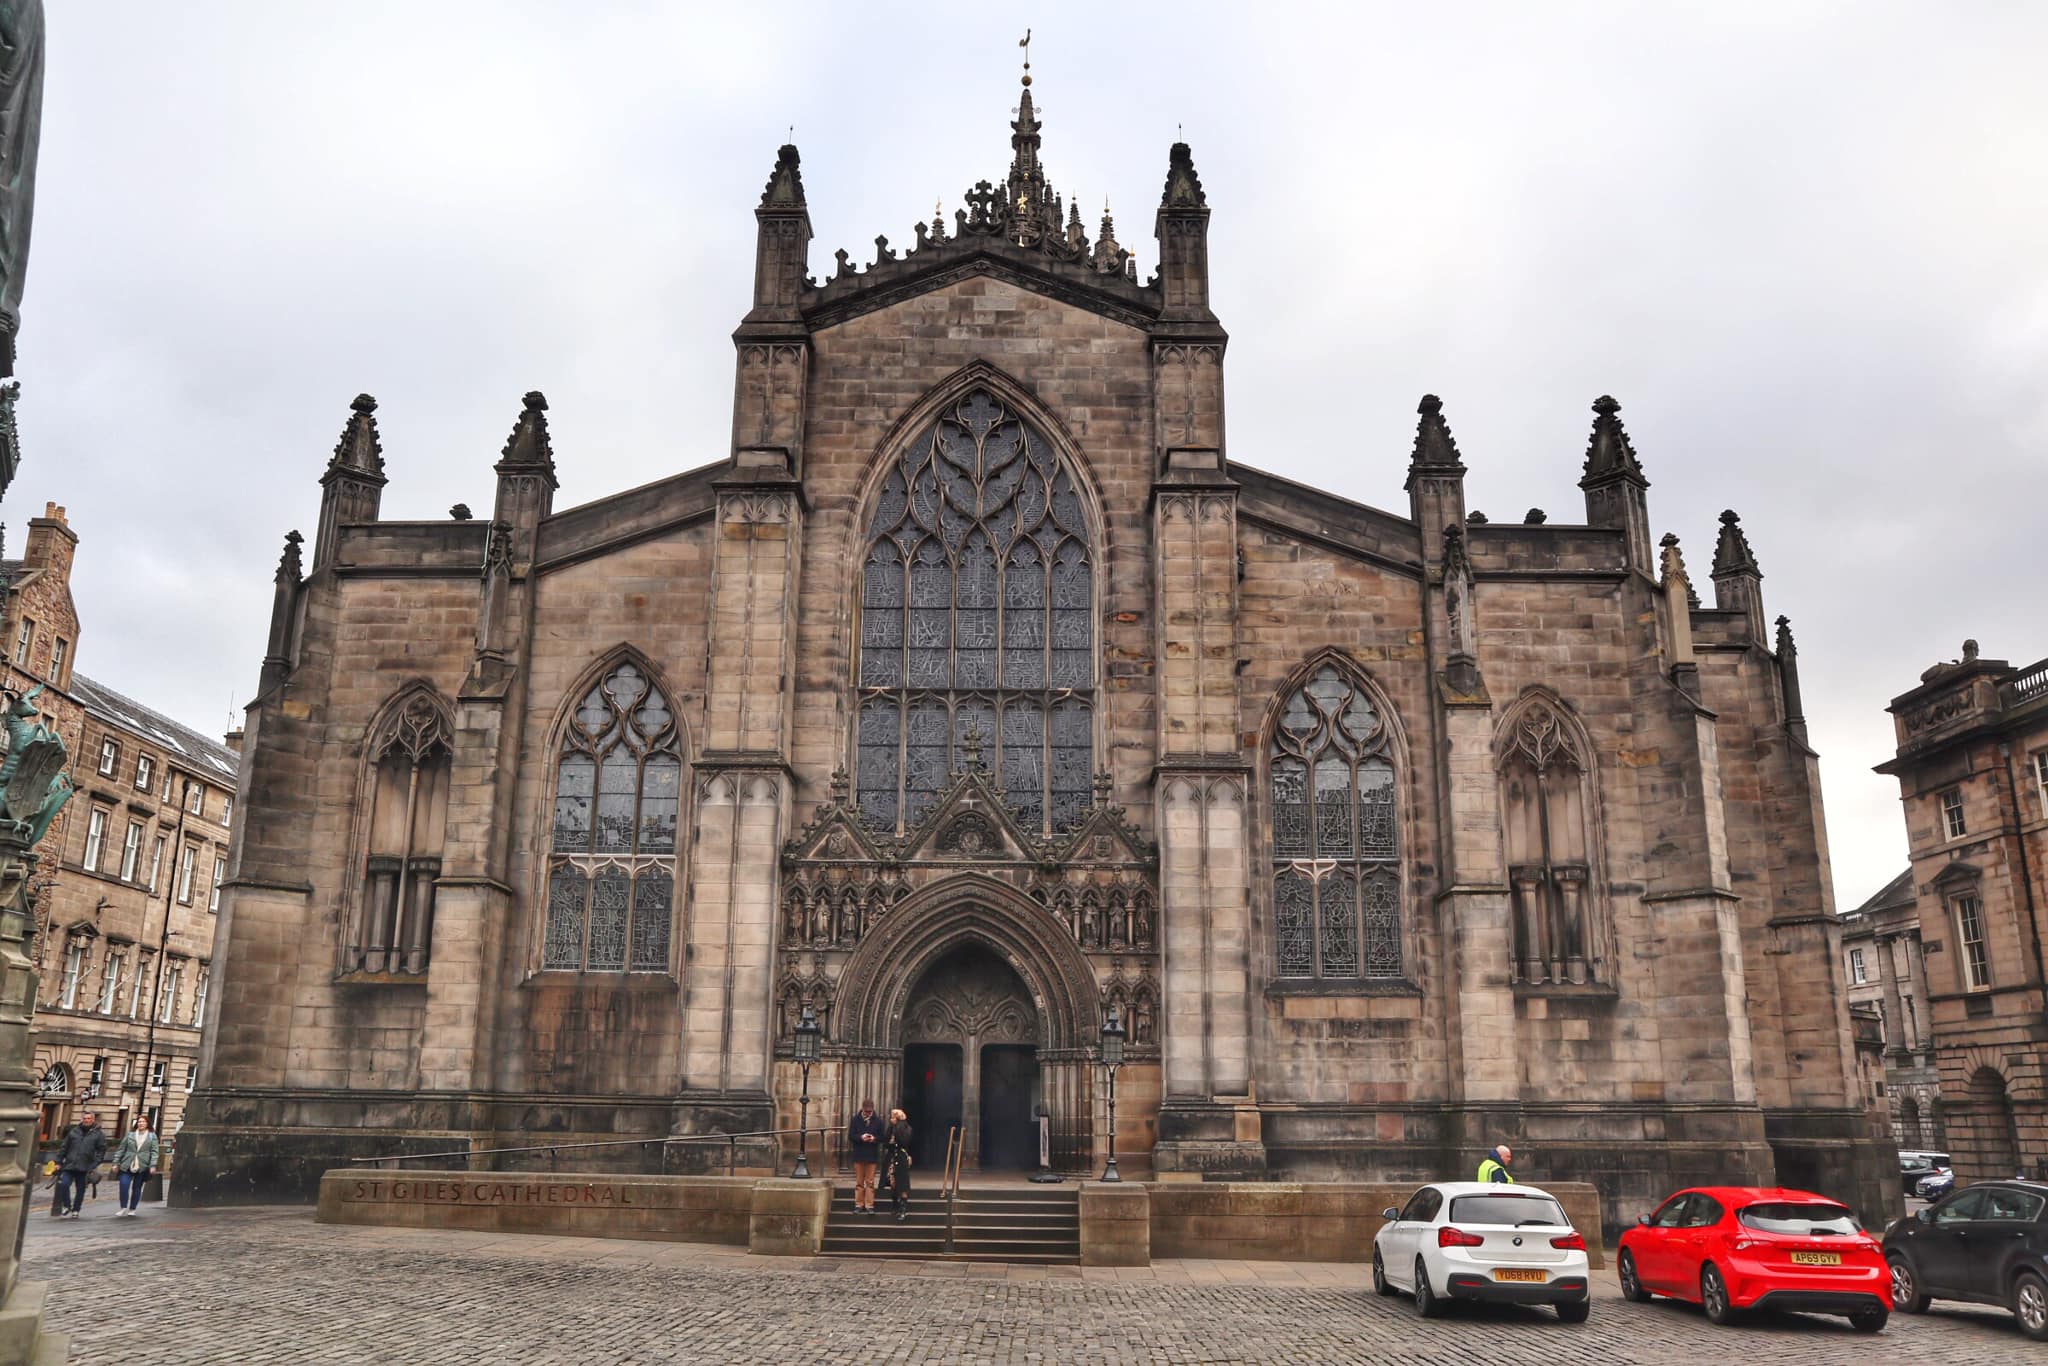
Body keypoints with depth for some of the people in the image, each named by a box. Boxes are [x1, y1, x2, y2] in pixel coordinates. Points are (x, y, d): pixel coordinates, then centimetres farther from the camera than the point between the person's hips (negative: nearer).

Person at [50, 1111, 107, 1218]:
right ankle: (66, 1206, 6)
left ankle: (75, 1210, 20)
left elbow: (101, 1150, 0)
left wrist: (94, 1165, -9)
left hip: (84, 1168, -1)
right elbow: (64, 1147, 13)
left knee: (80, 1189, 6)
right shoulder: (74, 1131, 10)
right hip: (69, 1165, 1)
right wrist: (59, 1162, 6)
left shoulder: (98, 1134, 3)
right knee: (63, 1184, -13)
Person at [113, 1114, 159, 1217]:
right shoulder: (130, 1134, 8)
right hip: (127, 1165, 1)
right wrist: (116, 1163, 4)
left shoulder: (152, 1136, 5)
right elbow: (121, 1149, 10)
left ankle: (132, 1209, 17)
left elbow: (154, 1152, 0)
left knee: (137, 1188, 5)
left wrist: (153, 1165, -10)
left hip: (142, 1167, -1)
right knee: (124, 1185, -13)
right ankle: (123, 1208, 0)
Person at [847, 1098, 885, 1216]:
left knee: (870, 1182, 1)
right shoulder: (855, 1120, 2)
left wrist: (874, 1138, -18)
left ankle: (869, 1205, 4)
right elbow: (851, 1136, -2)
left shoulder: (878, 1121, 3)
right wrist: (861, 1137, -20)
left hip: (872, 1156, 0)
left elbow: (882, 1137, 3)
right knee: (859, 1182, 5)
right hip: (858, 1155, 0)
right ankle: (859, 1205, 11)